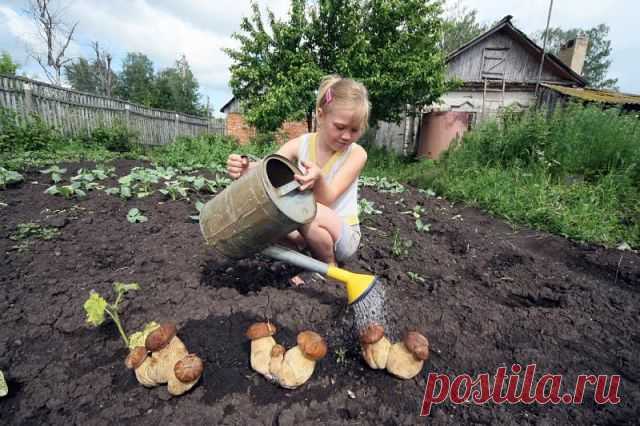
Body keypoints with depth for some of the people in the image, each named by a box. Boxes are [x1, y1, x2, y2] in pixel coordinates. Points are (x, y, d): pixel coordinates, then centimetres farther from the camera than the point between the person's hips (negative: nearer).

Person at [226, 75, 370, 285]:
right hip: (307, 229, 3)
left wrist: (318, 178, -45)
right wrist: (244, 169, -42)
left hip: (343, 234, -3)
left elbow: (326, 200, -24)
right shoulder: (300, 145, -7)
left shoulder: (356, 154, -15)